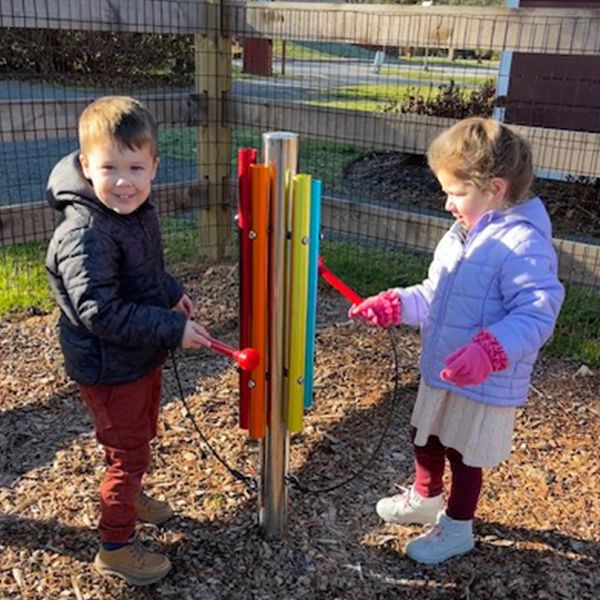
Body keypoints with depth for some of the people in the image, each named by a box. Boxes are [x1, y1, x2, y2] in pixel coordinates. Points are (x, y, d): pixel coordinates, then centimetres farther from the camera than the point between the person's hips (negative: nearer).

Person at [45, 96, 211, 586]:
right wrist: (173, 329, -32)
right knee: (128, 452, 7)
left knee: (140, 437, 28)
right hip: (110, 367, -9)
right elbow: (100, 312, -34)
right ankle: (115, 546, 28)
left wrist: (172, 293, 13)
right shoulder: (85, 234, -31)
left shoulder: (138, 210, -1)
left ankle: (130, 496, 54)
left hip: (143, 356, 9)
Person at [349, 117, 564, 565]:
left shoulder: (522, 245, -25)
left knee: (463, 454, 12)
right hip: (441, 371, 9)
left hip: (485, 385, -8)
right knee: (426, 439, 25)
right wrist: (393, 305, 0)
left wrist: (489, 351, -41)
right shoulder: (464, 233, 5)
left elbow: (536, 314, -30)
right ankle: (425, 499, 53)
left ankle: (457, 528, 38)